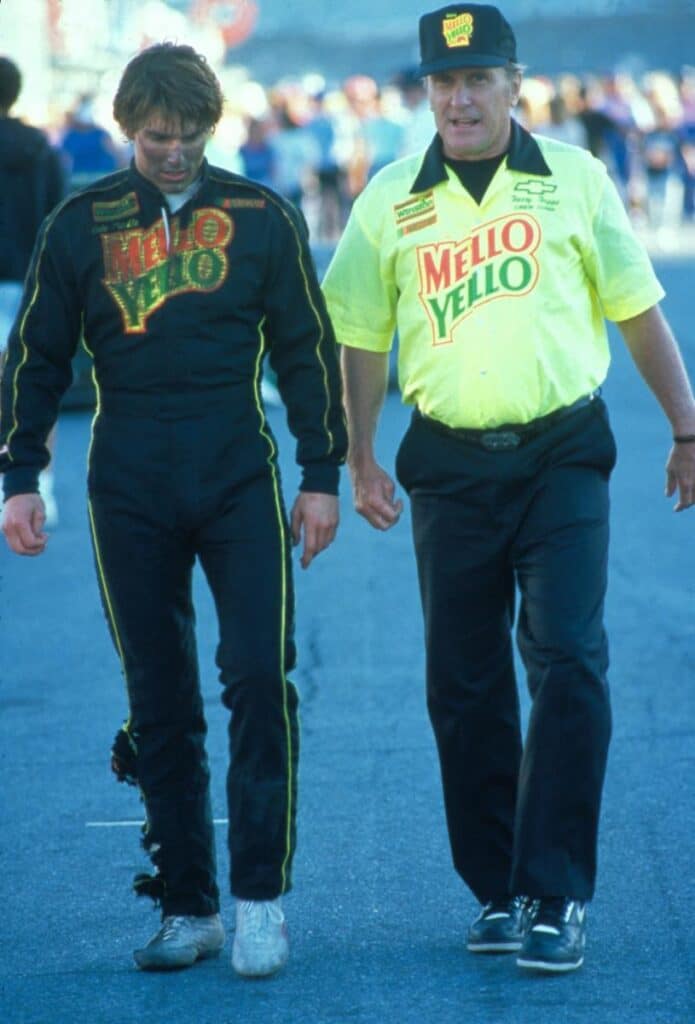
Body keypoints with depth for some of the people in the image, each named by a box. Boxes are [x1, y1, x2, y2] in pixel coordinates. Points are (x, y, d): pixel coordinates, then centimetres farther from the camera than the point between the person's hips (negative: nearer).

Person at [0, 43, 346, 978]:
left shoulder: (263, 218, 3)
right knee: (160, 707, 4)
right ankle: (188, 907, 12)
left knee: (261, 679, -11)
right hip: (130, 497, 1)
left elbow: (308, 349, 8)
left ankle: (262, 897, -2)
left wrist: (322, 474, 5)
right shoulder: (80, 226, 4)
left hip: (241, 484, -1)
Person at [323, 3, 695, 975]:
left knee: (568, 664, -11)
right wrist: (359, 461, 5)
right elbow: (359, 338, 10)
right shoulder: (390, 199, 5)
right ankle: (498, 890, 18)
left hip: (562, 456, -2)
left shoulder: (575, 179, 3)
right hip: (450, 466, 2)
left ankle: (555, 898, -7)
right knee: (465, 685, 5)